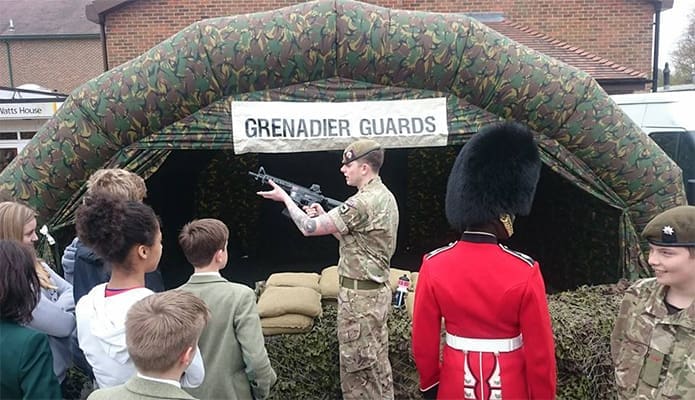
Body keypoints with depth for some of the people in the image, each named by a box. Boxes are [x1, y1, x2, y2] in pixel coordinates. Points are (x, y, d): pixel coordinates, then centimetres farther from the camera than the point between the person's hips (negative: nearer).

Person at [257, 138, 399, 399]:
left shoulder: (363, 202, -23)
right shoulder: (383, 196, 9)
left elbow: (308, 228, -18)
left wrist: (285, 197, -4)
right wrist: (324, 216, 7)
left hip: (359, 294, -10)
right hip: (377, 290, 10)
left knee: (356, 365, 3)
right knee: (377, 362, 20)